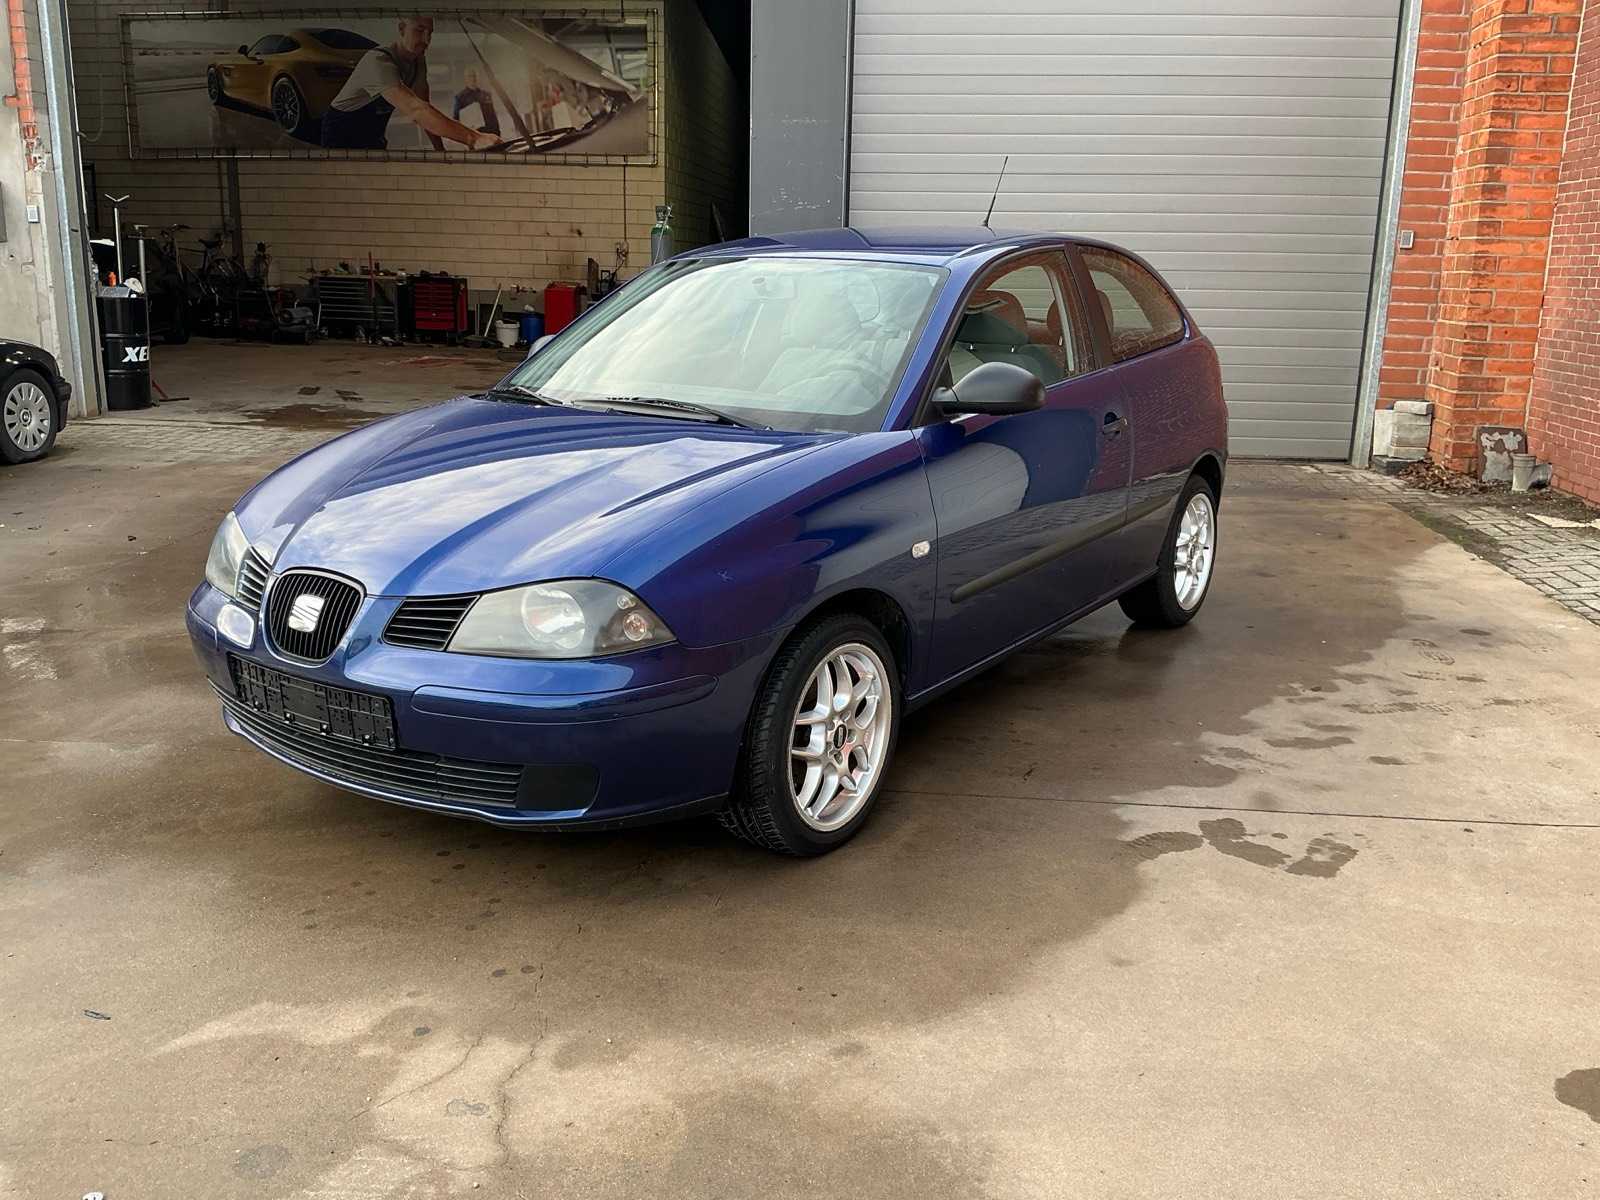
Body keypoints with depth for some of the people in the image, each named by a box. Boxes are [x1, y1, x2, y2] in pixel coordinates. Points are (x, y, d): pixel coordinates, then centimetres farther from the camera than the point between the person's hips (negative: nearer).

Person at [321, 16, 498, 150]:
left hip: (373, 134, 7)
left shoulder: (418, 61, -5)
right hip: (342, 132, -7)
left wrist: (440, 149, -15)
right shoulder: (379, 61, -32)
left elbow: (423, 107, 0)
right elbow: (415, 110, -45)